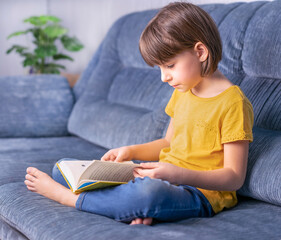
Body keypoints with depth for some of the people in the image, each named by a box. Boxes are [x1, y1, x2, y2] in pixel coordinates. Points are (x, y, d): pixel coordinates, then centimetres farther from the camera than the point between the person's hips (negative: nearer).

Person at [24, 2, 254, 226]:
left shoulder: (233, 102, -14)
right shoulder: (182, 92, 13)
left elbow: (234, 178, -15)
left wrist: (179, 174, -27)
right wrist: (131, 151, 6)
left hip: (201, 192, -8)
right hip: (162, 178, 9)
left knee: (150, 192, -45)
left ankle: (62, 195, -22)